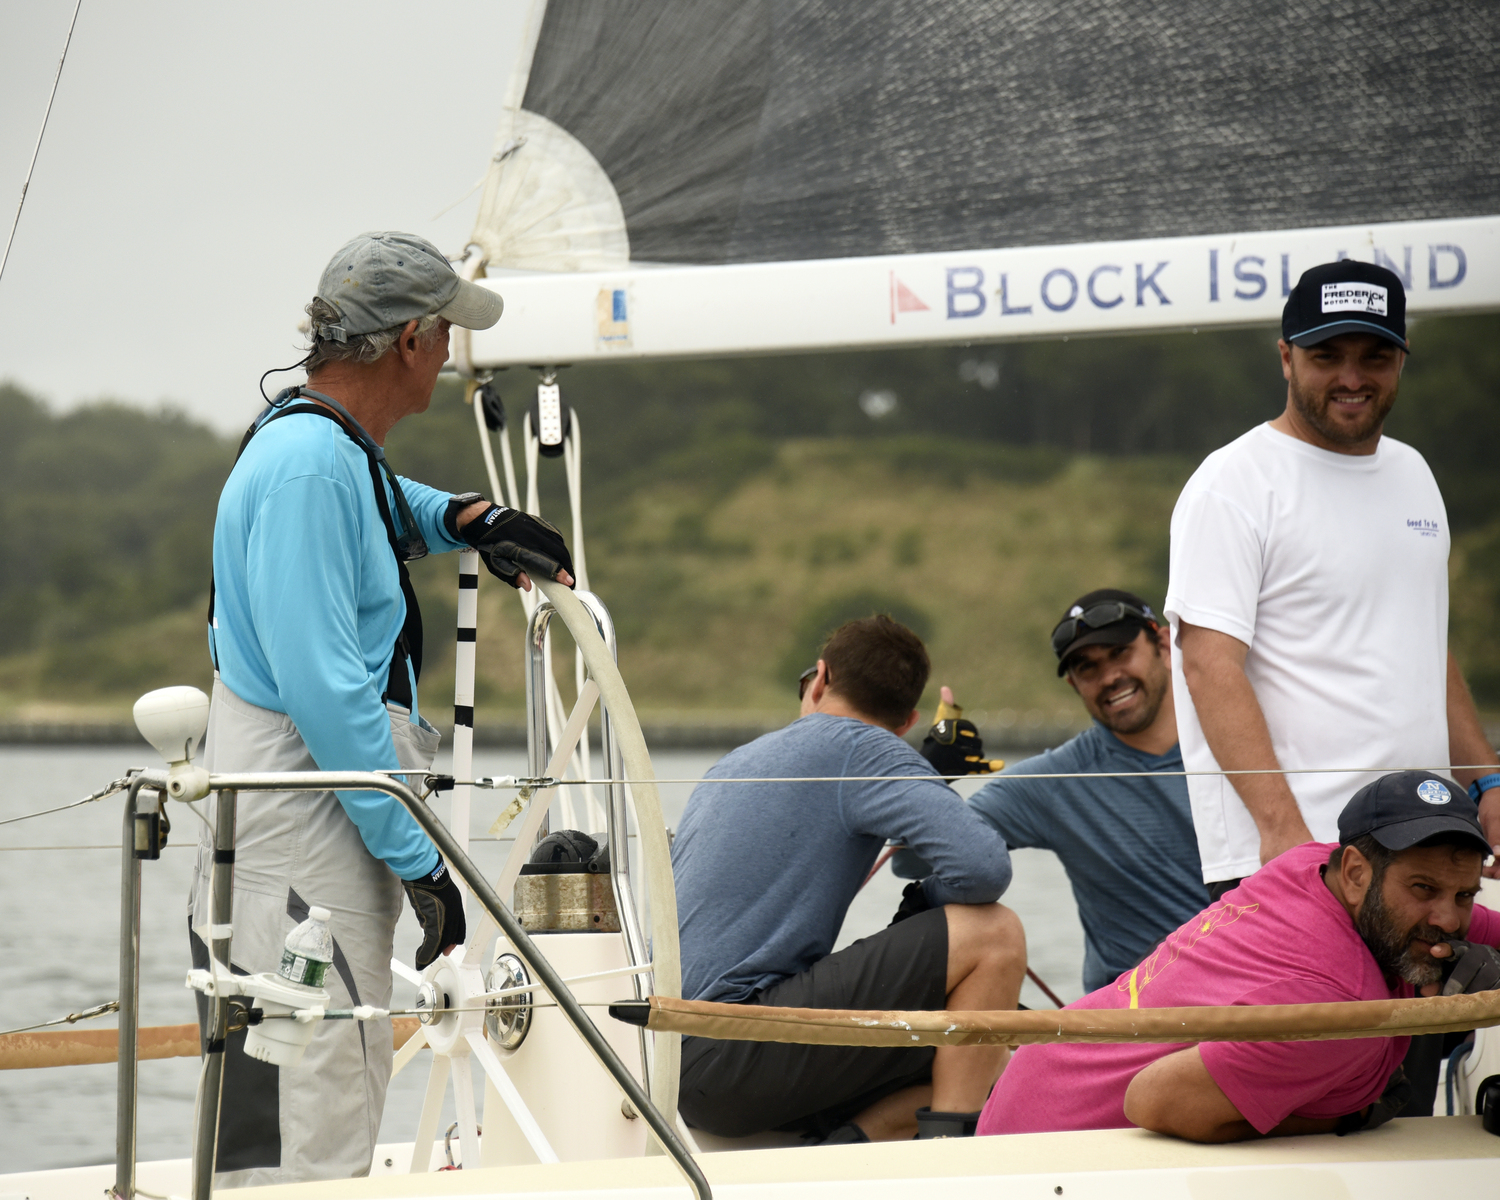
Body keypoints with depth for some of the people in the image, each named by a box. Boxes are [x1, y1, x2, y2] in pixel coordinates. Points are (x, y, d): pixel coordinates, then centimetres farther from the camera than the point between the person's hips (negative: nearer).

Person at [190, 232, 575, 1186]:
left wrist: (463, 518, 22)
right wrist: (417, 853, -22)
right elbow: (320, 683, -24)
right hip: (306, 814, -11)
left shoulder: (331, 449, 14)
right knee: (314, 1139, -11)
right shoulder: (310, 463, -18)